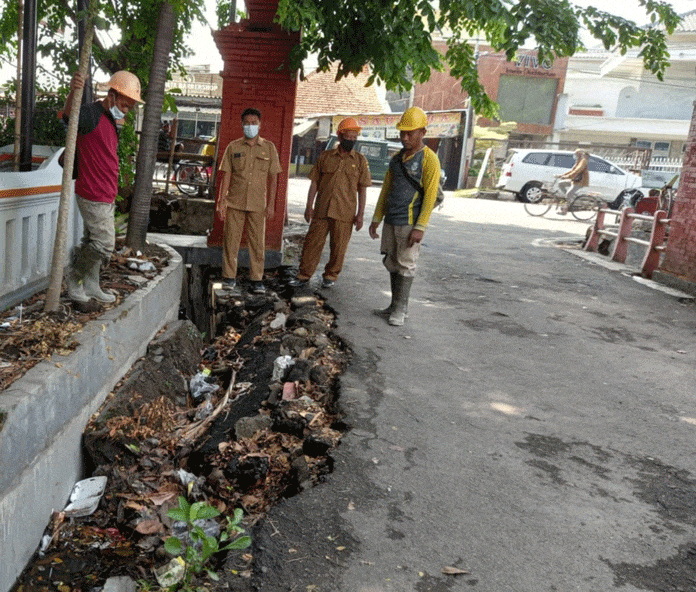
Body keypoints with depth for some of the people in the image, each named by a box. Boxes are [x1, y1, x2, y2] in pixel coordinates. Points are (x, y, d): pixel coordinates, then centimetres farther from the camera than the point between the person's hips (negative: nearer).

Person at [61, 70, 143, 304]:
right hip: (93, 195, -10)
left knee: (94, 241, 16)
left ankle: (90, 285, 26)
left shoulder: (110, 120, 16)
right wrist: (73, 93, -54)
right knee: (104, 244, -6)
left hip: (105, 196, 10)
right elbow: (68, 116, -34)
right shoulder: (91, 114, -13)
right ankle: (74, 277, 11)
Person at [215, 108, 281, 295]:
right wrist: (221, 201, -2)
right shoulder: (233, 147, 6)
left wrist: (271, 204, 1)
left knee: (257, 243, 2)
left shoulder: (269, 148, 6)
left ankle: (257, 279, 10)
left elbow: (273, 178, 6)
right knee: (231, 240, 2)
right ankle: (229, 277, 12)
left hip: (258, 204, 0)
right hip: (235, 202, 0)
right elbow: (226, 175, 5)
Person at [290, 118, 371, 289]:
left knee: (338, 246, 5)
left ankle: (330, 276, 22)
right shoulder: (325, 156, 7)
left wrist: (360, 214, 0)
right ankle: (304, 274, 14)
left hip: (344, 212, -1)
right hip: (321, 210, 1)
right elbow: (314, 182, 9)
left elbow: (362, 189, 5)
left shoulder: (360, 160, 5)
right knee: (312, 241, 4)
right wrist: (309, 206, 3)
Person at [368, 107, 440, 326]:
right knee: (392, 263, 11)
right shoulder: (396, 158, 15)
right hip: (391, 221, 7)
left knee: (406, 265, -2)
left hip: (410, 222, -7)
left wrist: (420, 228, -17)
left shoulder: (429, 159, -6)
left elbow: (430, 196, -11)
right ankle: (395, 305, 21)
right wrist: (376, 219, 15)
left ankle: (400, 309, 7)